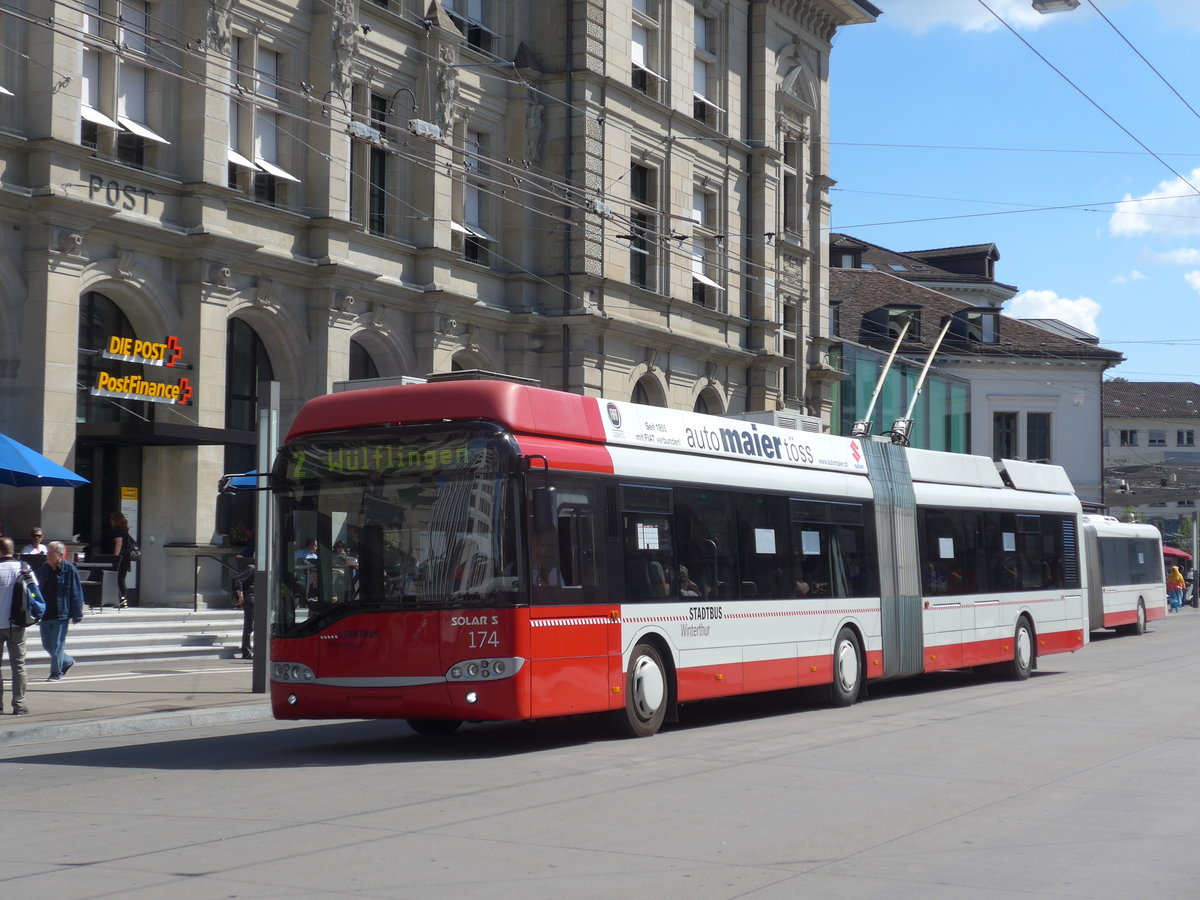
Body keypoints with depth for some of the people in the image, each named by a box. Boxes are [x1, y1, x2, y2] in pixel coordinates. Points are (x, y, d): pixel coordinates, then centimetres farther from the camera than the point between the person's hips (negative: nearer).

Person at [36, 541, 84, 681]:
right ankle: (67, 661, 32)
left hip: (61, 614, -6)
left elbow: (76, 594, -7)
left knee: (57, 644, -3)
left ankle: (56, 672, 9)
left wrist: (76, 615, -9)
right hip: (45, 614, 6)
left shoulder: (70, 570, -9)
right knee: (47, 644, 11)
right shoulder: (44, 568, 8)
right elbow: (38, 590, 17)